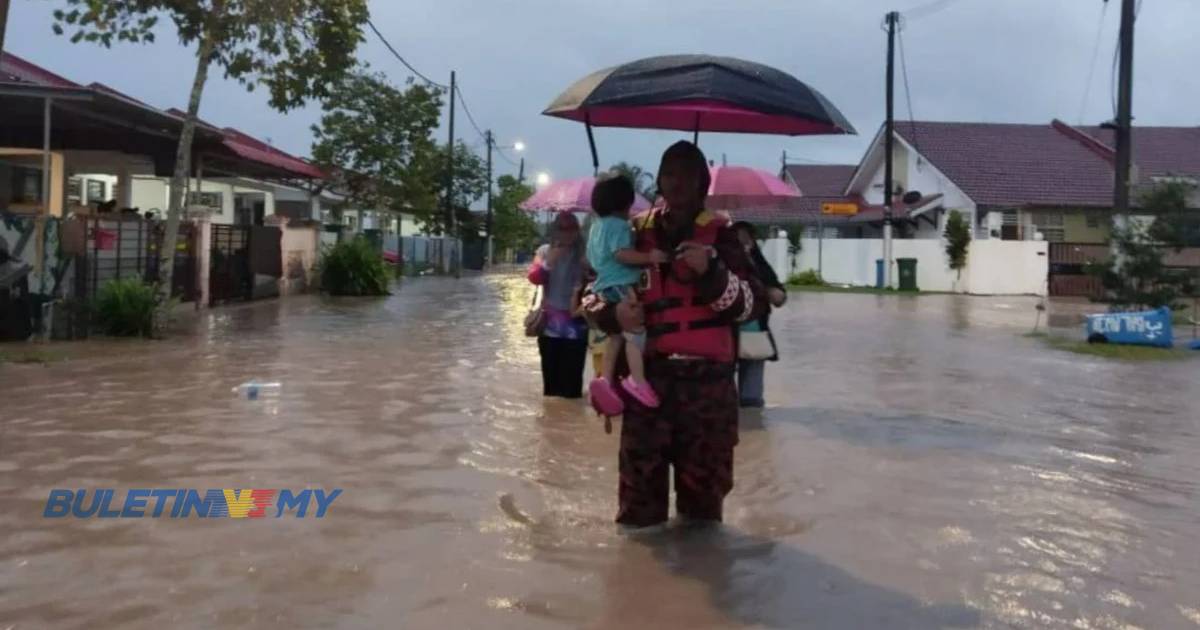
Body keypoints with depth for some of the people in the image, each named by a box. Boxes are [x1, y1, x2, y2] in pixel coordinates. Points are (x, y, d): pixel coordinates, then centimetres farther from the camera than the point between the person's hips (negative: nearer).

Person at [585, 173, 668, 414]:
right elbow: (621, 253, -26)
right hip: (621, 286, -10)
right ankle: (637, 380, -16)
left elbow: (591, 258, 26)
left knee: (616, 334, 13)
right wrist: (649, 257, -26)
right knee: (636, 330, -12)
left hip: (605, 286, 10)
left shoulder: (597, 226, 18)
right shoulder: (619, 225, -12)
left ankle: (606, 378, 8)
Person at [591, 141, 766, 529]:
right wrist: (612, 313, -7)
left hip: (707, 380, -1)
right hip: (648, 376, 1)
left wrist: (711, 272, -17)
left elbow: (752, 305, -2)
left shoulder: (719, 233, 4)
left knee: (705, 481, 9)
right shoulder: (635, 232, 9)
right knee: (640, 481, 3)